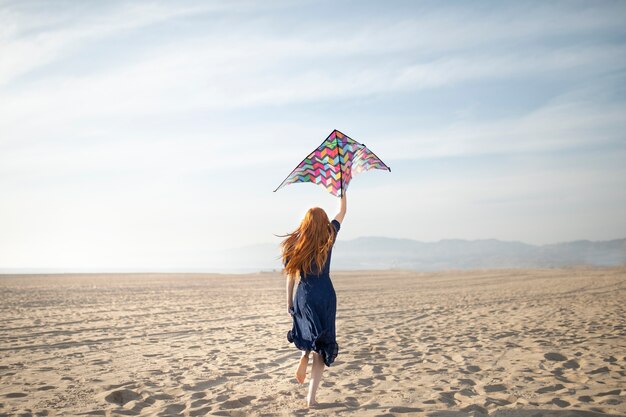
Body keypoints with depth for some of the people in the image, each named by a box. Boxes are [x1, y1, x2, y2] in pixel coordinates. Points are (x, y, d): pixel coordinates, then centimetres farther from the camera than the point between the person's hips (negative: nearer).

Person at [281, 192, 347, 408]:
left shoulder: (295, 243, 1)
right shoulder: (329, 237, 0)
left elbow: (291, 276, 4)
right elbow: (342, 212, 15)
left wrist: (289, 302, 13)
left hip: (304, 296, 1)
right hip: (325, 296, -1)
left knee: (308, 333, 30)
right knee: (322, 348, 4)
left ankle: (304, 355, 0)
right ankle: (311, 397, -1)